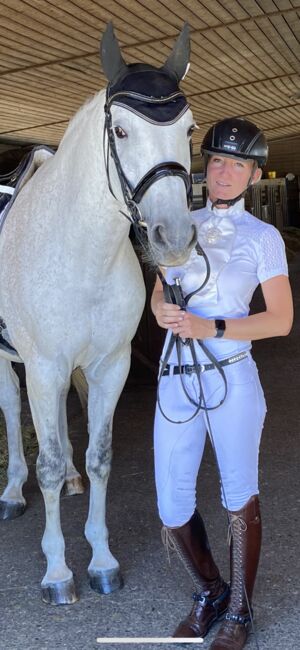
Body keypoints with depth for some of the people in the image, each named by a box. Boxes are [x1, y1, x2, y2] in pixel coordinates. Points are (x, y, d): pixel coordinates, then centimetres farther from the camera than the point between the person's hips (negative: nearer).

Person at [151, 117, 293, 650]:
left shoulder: (263, 237, 0)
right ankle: (208, 592, 34)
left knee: (240, 501, 8)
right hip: (176, 381, 4)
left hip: (231, 380, -4)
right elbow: (158, 293, 18)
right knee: (173, 512, 7)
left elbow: (281, 320, -5)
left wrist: (211, 328, -16)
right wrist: (161, 310, -6)